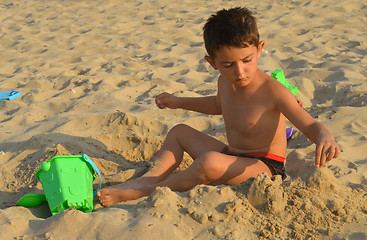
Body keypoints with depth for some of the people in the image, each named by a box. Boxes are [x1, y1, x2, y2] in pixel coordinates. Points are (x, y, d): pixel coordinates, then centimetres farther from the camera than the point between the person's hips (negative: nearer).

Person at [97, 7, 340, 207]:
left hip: (265, 167, -8)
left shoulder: (272, 91, -23)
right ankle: (152, 177, -8)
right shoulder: (225, 82, -1)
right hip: (232, 157, 9)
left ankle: (148, 191, -16)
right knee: (179, 132, 12)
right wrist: (179, 102, 25)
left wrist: (325, 138, -48)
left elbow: (310, 125, -24)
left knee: (210, 162, -36)